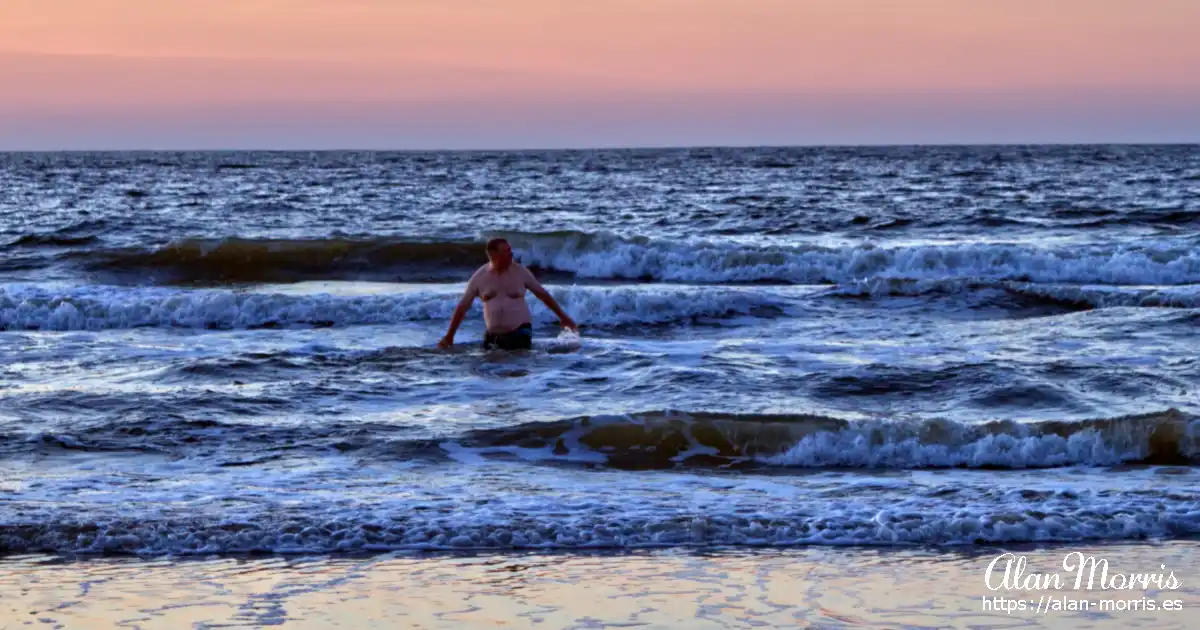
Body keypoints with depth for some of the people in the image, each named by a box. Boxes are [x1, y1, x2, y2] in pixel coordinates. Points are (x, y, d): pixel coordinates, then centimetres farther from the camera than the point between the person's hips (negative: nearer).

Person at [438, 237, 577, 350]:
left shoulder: (520, 272, -1)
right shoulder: (479, 278, 0)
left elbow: (543, 294, 9)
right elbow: (462, 307, 6)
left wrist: (562, 316, 13)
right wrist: (449, 336, 6)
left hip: (520, 331, -2)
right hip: (493, 334, 2)